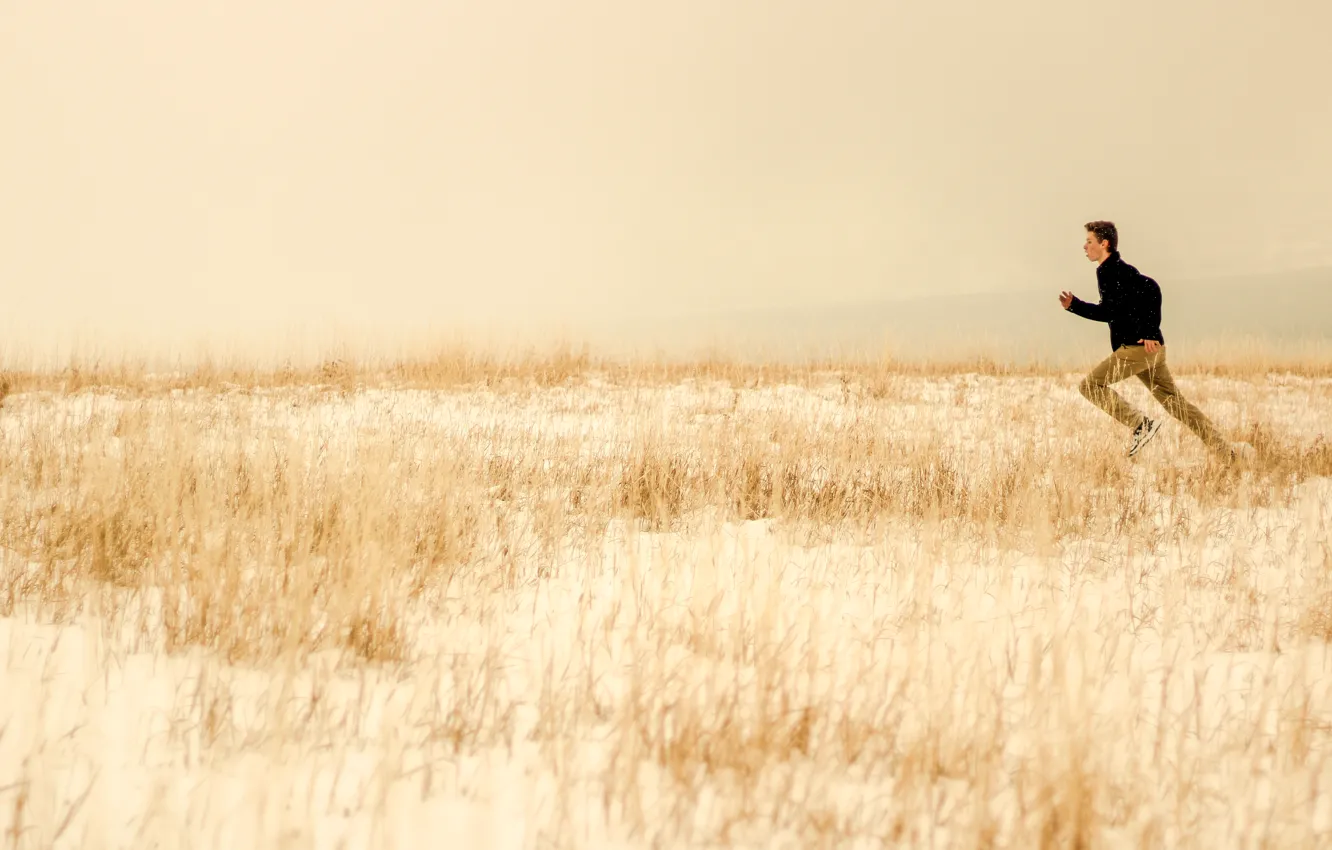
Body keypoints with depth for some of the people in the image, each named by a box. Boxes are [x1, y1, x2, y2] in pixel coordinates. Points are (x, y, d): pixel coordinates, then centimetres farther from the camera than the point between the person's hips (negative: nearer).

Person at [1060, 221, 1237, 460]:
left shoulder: (1117, 271, -11)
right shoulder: (1107, 272, 18)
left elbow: (1150, 288, -23)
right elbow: (1109, 312, 29)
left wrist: (1149, 332, -25)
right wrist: (1074, 305, 20)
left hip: (1140, 347, -10)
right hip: (1143, 349, 10)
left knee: (1090, 385, -8)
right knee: (1173, 401, 11)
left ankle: (1141, 424, -9)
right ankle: (1228, 454, 11)